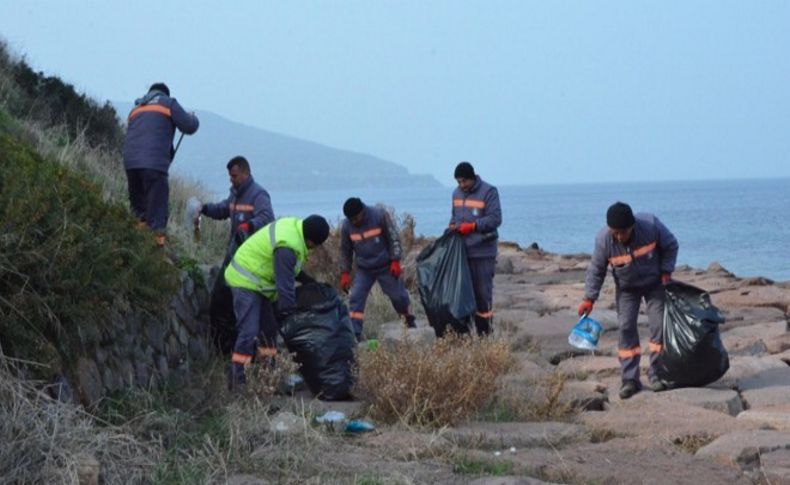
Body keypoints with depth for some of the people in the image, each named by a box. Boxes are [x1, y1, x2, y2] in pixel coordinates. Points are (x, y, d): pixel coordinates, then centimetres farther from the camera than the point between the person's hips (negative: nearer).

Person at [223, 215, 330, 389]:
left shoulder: (294, 226, -1)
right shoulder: (287, 247, -31)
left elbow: (290, 269, 15)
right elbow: (285, 284, -27)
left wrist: (307, 280, 10)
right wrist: (288, 312, -21)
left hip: (257, 281, 11)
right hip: (245, 282, -11)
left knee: (268, 328, 16)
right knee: (249, 331, -16)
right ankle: (236, 379, -16)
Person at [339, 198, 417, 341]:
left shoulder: (380, 216, -16)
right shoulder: (346, 226, -8)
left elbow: (394, 238, -9)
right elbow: (345, 251, 5)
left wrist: (395, 261, -13)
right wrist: (345, 273, 1)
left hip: (385, 266, -2)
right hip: (363, 270, 2)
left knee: (398, 295, 6)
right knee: (356, 298, -12)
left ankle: (409, 321, 33)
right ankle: (354, 334, -12)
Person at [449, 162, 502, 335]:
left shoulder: (488, 192, -9)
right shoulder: (457, 193, 12)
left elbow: (495, 219, -14)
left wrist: (472, 226, -20)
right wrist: (452, 225, 3)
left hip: (483, 251, -6)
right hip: (462, 251, 6)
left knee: (483, 292, -5)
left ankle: (486, 332, 0)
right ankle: (478, 331, 14)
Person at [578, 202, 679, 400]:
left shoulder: (651, 225, -29)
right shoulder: (603, 239, -26)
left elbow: (671, 246, -10)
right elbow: (596, 270, -13)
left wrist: (666, 271, -16)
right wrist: (589, 298, -16)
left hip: (654, 283, -1)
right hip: (626, 288, 1)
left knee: (659, 325, -6)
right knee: (626, 328, -7)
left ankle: (656, 374, 4)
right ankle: (630, 379, -2)